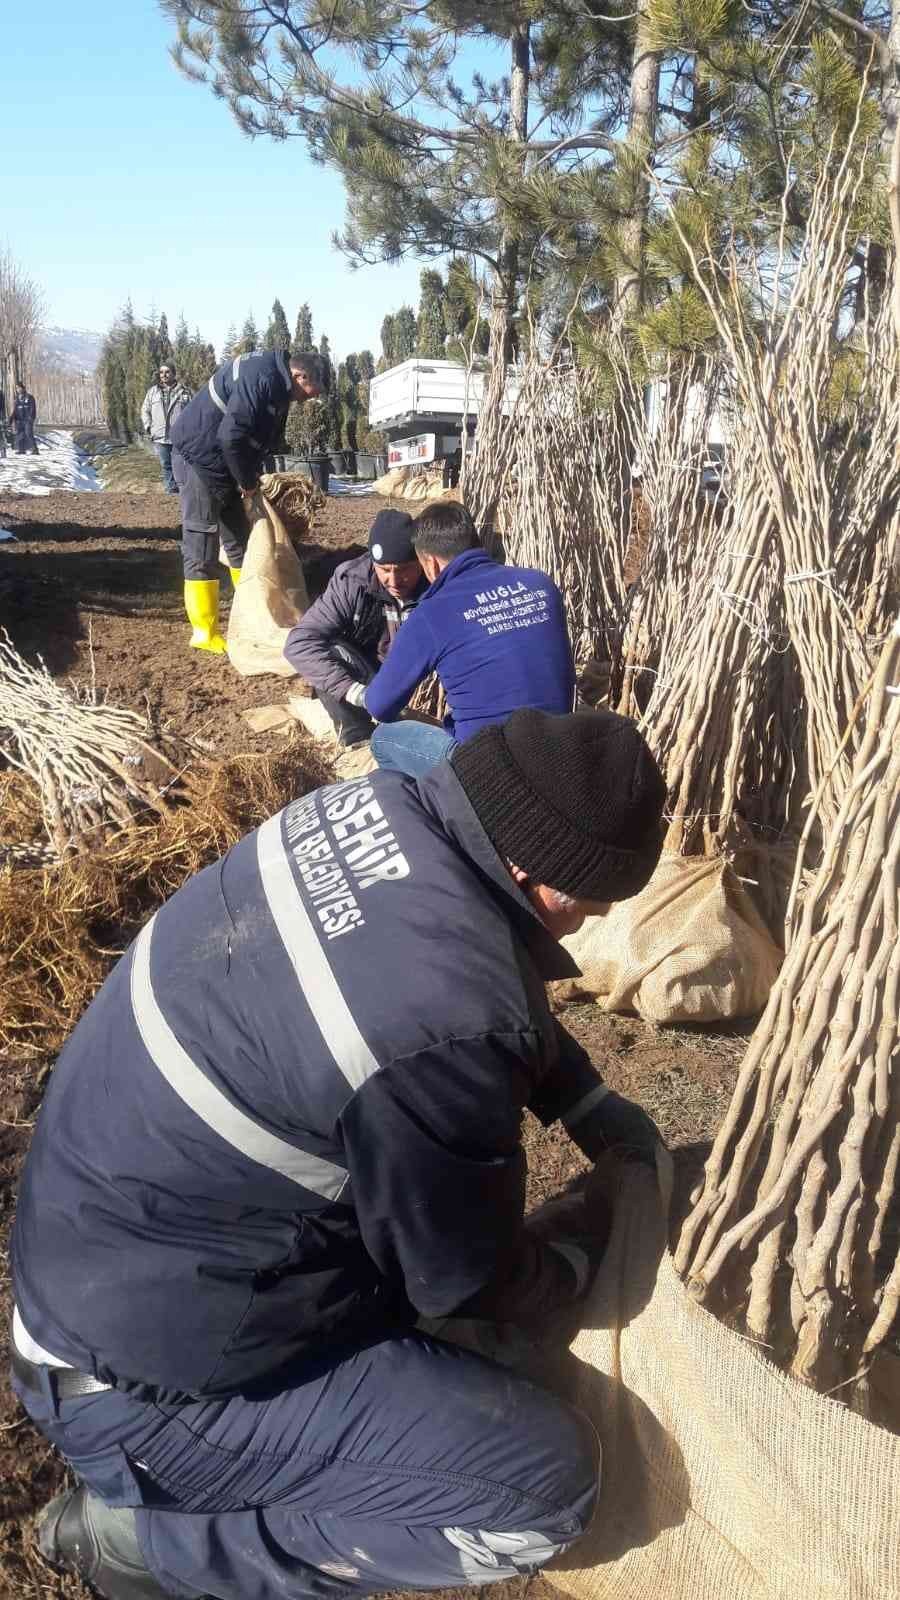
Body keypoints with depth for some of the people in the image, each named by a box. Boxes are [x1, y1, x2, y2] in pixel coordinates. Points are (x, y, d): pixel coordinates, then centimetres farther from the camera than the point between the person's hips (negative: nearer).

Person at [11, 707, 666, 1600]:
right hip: (138, 1375, -8)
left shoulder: (378, 811, -10)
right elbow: (467, 1282, -15)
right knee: (548, 1483, -9)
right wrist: (587, 1250, 4)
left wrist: (587, 1104, 7)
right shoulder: (435, 1022, -34)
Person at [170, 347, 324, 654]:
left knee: (240, 539, 15)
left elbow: (259, 439, 18)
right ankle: (205, 633, -3)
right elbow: (231, 437, -28)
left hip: (224, 464, 10)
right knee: (201, 550, -7)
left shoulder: (276, 383, 9)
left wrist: (250, 479, 7)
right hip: (198, 459, -10)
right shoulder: (261, 378, -23)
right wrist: (248, 482, -15)